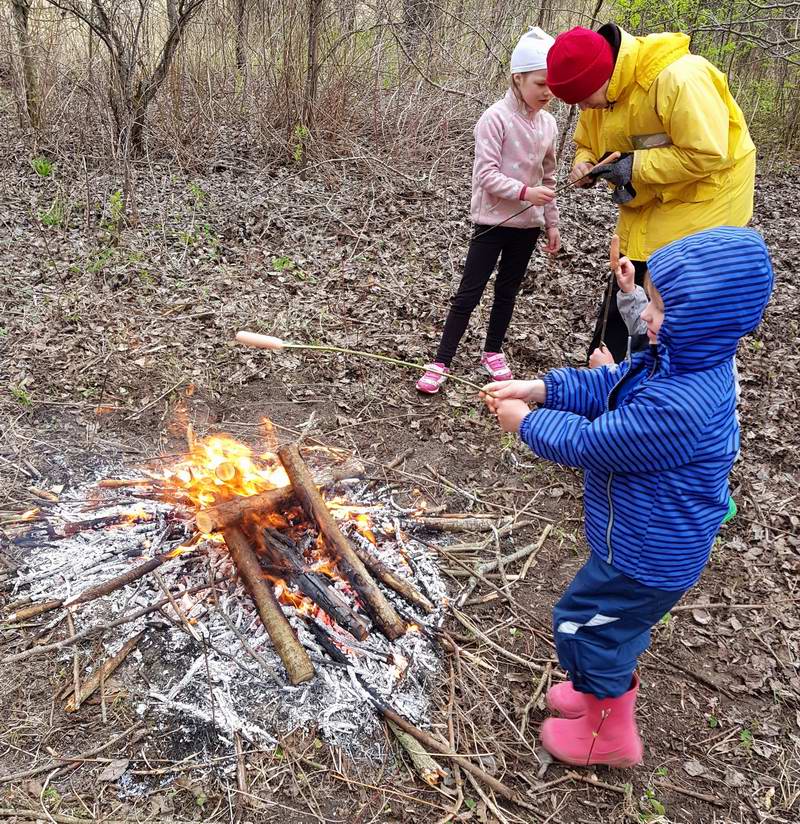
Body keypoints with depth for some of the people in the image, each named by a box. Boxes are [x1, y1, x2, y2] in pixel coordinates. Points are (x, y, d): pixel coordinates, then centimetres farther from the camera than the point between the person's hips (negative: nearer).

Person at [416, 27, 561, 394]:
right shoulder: (495, 118, -14)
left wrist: (551, 223, 13)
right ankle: (441, 363, 4)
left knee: (507, 291, 14)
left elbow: (548, 177, 13)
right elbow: (486, 175, -18)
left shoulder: (548, 123, 5)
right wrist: (525, 193, -28)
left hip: (527, 224, 6)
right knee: (469, 292, -3)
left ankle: (493, 352, 30)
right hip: (492, 221, -5)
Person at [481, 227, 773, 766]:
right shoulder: (682, 361, -7)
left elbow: (588, 443, -28)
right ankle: (610, 690, 54)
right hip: (648, 539, 9)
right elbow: (605, 386, 3)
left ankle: (610, 735, 32)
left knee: (583, 623, 10)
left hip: (650, 555, -9)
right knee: (614, 621, 28)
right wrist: (537, 389, -7)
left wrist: (527, 421, -13)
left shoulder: (677, 408, -38)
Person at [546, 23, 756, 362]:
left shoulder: (677, 78, -29)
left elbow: (707, 153, -30)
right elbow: (587, 143, 11)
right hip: (648, 204, 8)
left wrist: (636, 166, -27)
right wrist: (585, 165, -12)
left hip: (701, 198, -8)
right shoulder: (601, 86, -3)